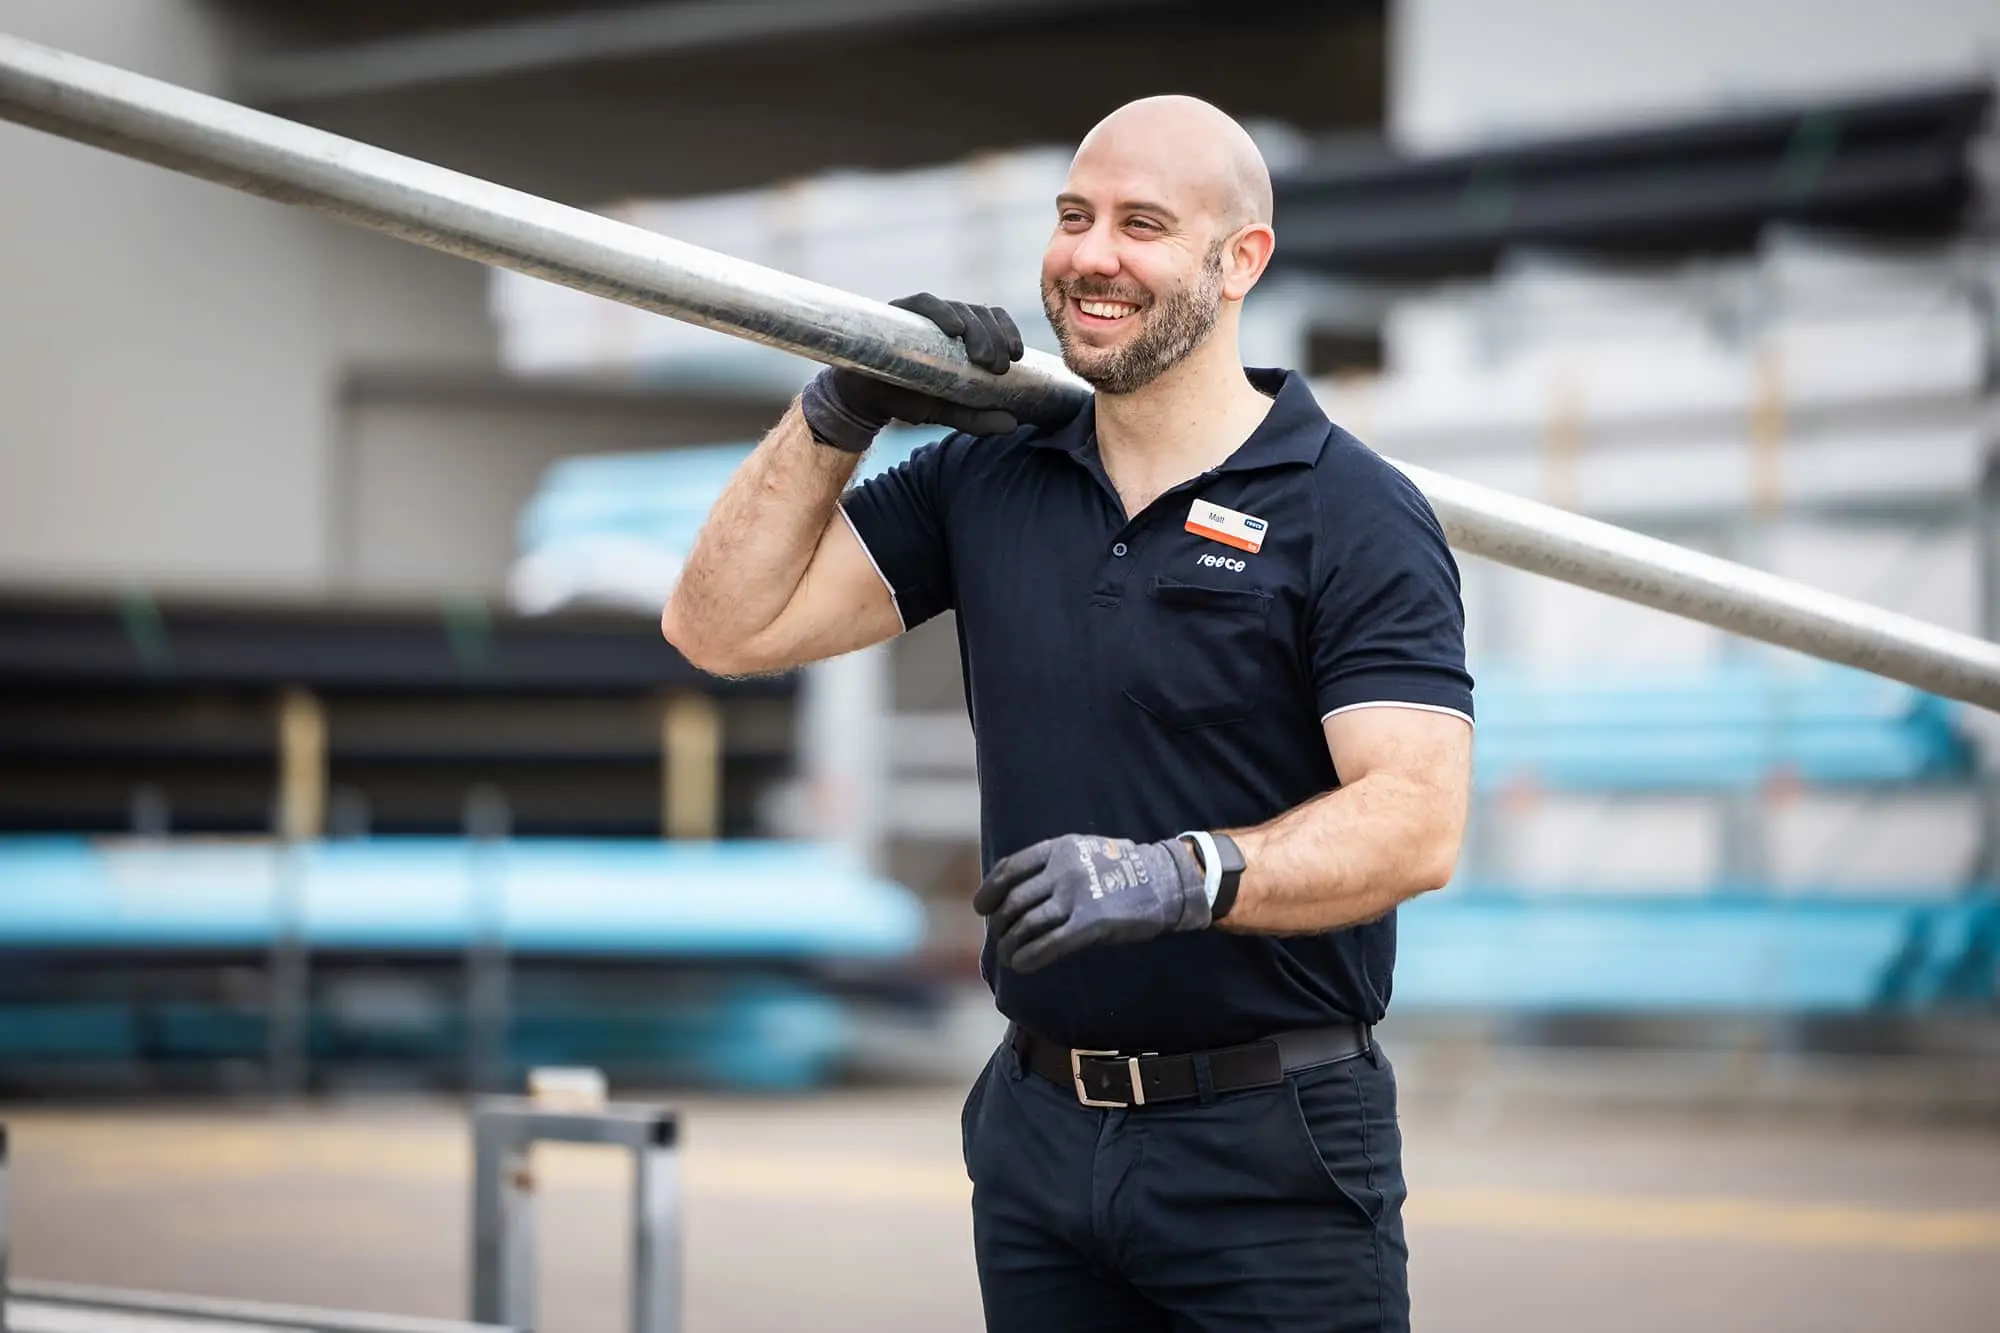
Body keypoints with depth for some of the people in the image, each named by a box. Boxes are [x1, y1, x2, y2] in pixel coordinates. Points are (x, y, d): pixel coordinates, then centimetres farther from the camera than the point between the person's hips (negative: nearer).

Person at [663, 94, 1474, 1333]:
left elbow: (1417, 821, -18)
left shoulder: (1356, 519, -8)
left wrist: (1179, 876, -32)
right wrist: (837, 415, -1)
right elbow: (727, 626, 8)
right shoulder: (984, 478, 8)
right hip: (1039, 1135, 5)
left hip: (1271, 1145, -5)